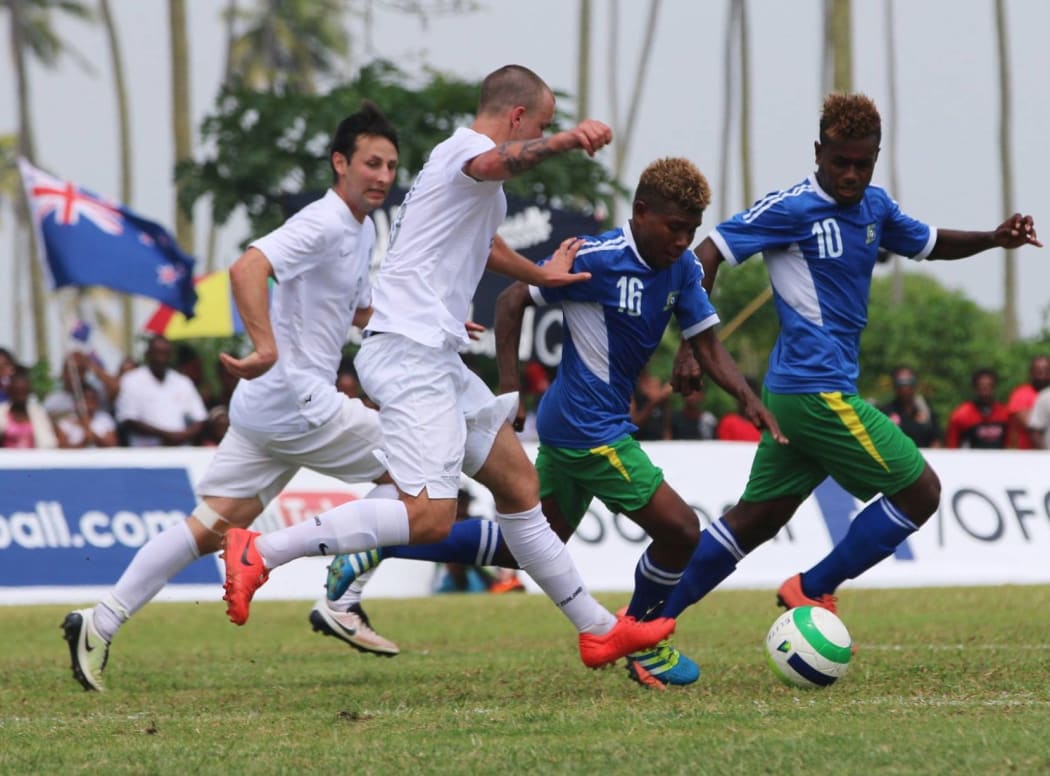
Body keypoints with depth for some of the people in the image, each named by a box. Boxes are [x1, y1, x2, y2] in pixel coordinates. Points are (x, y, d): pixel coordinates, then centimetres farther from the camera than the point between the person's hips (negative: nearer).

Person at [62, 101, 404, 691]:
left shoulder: (363, 231, 18)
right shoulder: (323, 224, -14)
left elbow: (359, 311, 35)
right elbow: (248, 268, -29)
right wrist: (266, 348, -40)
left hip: (265, 403, 9)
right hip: (297, 400, -9)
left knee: (213, 526, 4)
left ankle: (102, 623, 0)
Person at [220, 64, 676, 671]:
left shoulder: (467, 159, 25)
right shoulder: (467, 145, -7)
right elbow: (492, 164, -36)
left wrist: (541, 275, 61)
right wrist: (566, 141, -54)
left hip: (433, 358, 11)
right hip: (411, 353, -11)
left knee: (518, 483, 15)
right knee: (430, 515, -21)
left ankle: (599, 630, 23)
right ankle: (260, 553, -18)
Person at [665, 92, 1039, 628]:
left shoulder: (874, 207, 12)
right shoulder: (793, 207, -12)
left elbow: (929, 243, 27)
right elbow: (707, 254, -12)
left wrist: (994, 239, 8)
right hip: (819, 391, -8)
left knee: (754, 521, 11)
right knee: (919, 491, -3)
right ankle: (812, 592, 4)